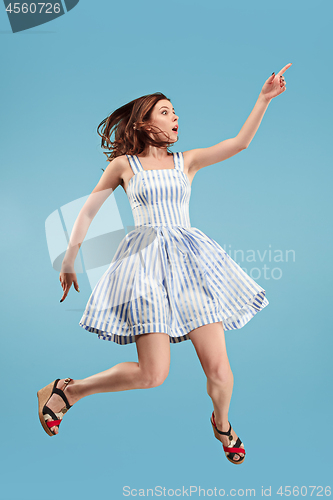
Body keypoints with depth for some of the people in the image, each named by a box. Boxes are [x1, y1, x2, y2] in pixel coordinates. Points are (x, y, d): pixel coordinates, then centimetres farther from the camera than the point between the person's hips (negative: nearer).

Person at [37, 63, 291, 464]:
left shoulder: (186, 161, 14)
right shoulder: (124, 164, 7)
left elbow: (239, 143, 5)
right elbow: (87, 212, 11)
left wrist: (264, 98, -3)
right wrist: (68, 261, 11)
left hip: (190, 258, 4)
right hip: (147, 260, -3)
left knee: (218, 366, -2)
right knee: (152, 374, -12)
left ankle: (221, 423, 32)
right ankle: (65, 390, 10)